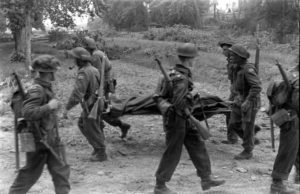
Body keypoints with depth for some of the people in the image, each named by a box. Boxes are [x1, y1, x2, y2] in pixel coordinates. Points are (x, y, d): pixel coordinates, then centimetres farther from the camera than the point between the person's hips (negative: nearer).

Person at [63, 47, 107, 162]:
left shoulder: (83, 73, -22)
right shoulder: (93, 69, 8)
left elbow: (77, 93, -29)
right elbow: (99, 86, 18)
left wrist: (67, 108, -25)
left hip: (90, 107, -9)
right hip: (96, 102, 9)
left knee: (92, 130, 4)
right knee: (82, 124, 22)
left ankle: (101, 154, 18)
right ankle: (98, 146, 26)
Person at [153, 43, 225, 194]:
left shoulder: (175, 71, 5)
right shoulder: (181, 78, -24)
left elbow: (161, 85, 17)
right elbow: (179, 103, -31)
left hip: (184, 119, 10)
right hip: (176, 119, -9)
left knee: (197, 146, 12)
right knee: (172, 153, 2)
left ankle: (206, 179, 21)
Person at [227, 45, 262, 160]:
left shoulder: (248, 69, -22)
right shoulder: (239, 68, 5)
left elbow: (257, 87, -28)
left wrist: (247, 101, -29)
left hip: (250, 103, -9)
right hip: (240, 101, 9)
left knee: (247, 127, 2)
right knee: (233, 125, 11)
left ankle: (247, 152, 16)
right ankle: (250, 141, 29)